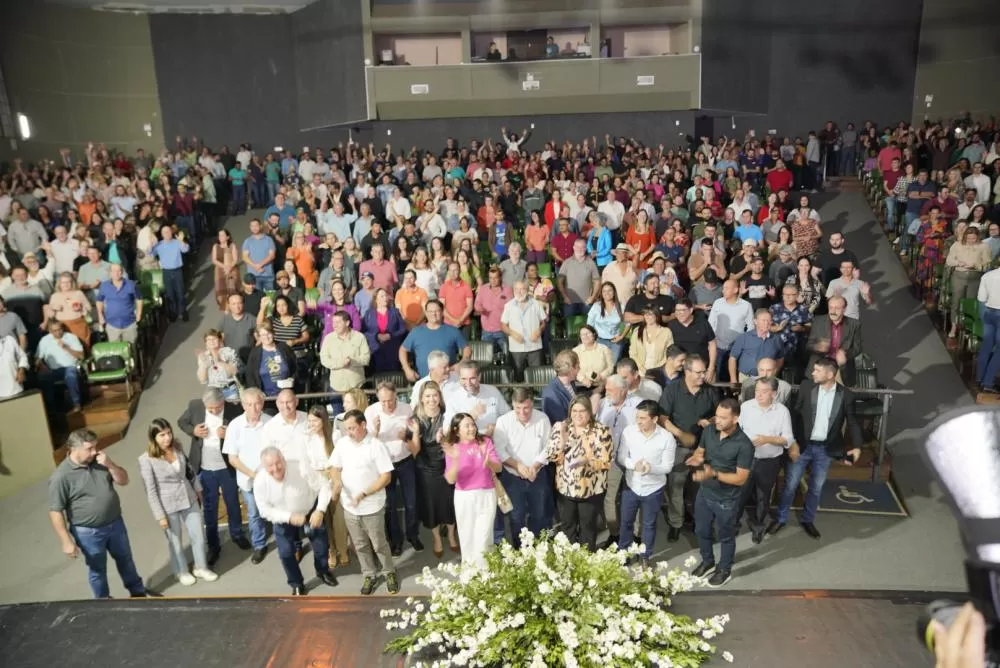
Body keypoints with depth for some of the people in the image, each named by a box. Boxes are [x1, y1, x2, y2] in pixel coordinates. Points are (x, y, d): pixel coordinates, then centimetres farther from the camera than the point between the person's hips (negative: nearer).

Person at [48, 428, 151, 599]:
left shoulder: (99, 461, -4)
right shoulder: (61, 476, -21)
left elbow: (123, 481, 1)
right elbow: (55, 512, -18)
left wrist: (110, 465, -18)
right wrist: (66, 542, -18)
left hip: (115, 523, 5)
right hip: (89, 532, -5)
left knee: (125, 560, 22)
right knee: (97, 569, 15)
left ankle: (138, 592, 42)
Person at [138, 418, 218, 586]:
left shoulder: (177, 449, -4)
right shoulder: (146, 459, -19)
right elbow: (150, 491, -16)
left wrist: (198, 490, 15)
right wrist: (160, 516, -14)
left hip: (189, 500, 4)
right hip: (168, 506, -4)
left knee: (198, 535, 12)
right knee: (175, 541, 15)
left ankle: (201, 568, 33)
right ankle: (181, 572, 37)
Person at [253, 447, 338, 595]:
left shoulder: (300, 468, -36)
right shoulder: (260, 482, -29)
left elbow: (324, 486, -27)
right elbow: (265, 510, -21)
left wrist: (320, 510, -38)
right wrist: (290, 517, -33)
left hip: (311, 511, 0)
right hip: (283, 518, 1)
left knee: (321, 545, 11)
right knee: (286, 553, -1)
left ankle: (323, 572, 43)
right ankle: (297, 584, 27)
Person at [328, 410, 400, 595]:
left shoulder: (376, 446, -17)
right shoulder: (342, 443, -4)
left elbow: (386, 477, -16)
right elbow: (335, 467, 7)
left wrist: (364, 494, -23)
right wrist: (337, 482, -15)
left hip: (372, 507, -4)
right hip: (349, 506, 4)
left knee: (379, 544, 10)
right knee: (360, 545, 17)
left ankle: (389, 573, 33)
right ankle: (370, 575, 36)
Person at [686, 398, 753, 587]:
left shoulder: (744, 445, -26)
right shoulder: (708, 430, -10)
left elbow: (741, 479, -22)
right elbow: (700, 450, 6)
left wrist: (714, 474, -33)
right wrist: (697, 458, -18)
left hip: (726, 500, -5)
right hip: (704, 493, 5)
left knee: (725, 536, 18)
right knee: (701, 531, 23)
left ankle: (725, 570, 42)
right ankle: (708, 562, 49)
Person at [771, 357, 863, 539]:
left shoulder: (846, 395, -7)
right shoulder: (806, 386, -9)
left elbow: (853, 422, 1)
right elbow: (794, 412, -5)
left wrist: (857, 446, -10)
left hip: (826, 449, 1)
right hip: (802, 445, -1)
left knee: (816, 487, 14)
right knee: (791, 484, 7)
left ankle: (807, 520, 34)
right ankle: (780, 518, 24)